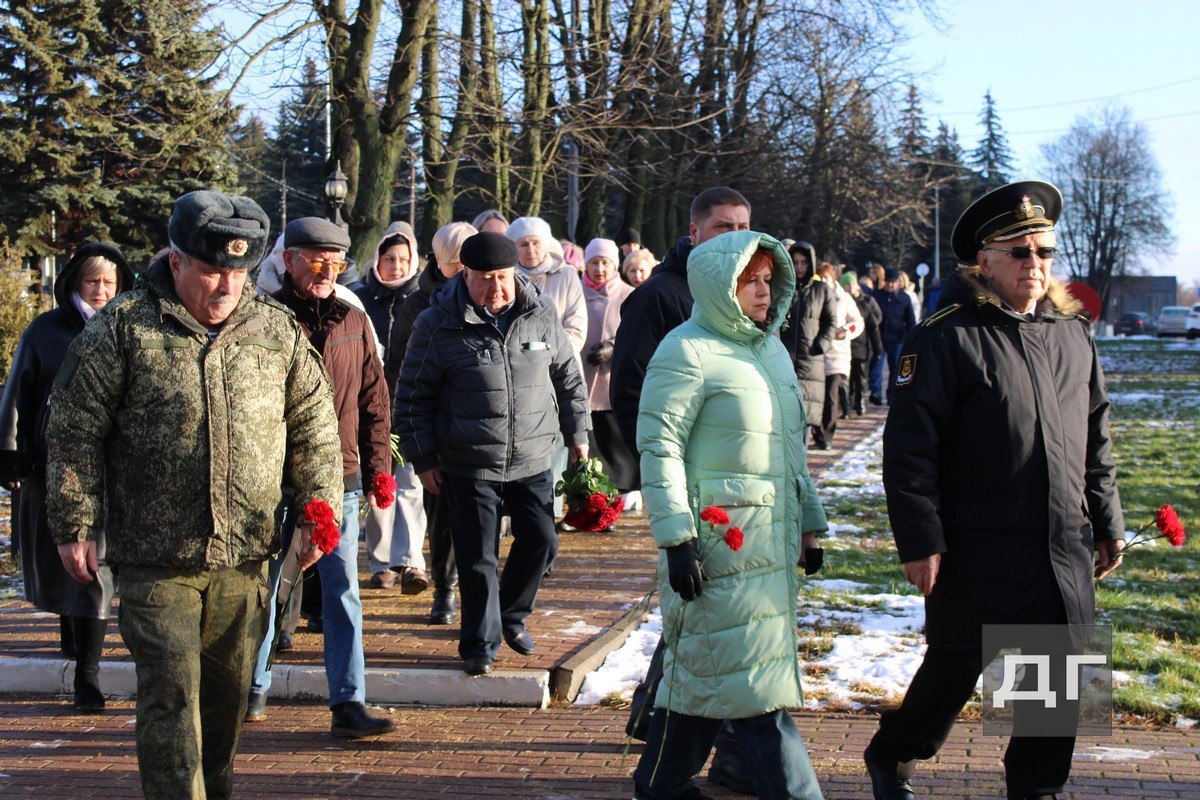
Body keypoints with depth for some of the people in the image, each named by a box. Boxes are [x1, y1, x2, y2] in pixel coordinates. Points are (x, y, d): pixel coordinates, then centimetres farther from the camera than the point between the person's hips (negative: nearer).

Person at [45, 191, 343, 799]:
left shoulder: (277, 331, 6)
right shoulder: (123, 328, -4)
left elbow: (313, 428, 12)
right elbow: (77, 430, -2)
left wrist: (319, 505, 3)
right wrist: (74, 525, -4)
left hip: (244, 554, 4)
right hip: (155, 558, -3)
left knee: (228, 692, 14)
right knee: (171, 692, -7)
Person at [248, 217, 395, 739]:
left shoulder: (353, 323, 9)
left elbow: (373, 402, 13)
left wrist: (377, 470, 8)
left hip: (339, 479, 2)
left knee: (342, 592, -1)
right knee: (263, 586, 11)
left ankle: (348, 704, 1)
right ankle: (252, 689, 27)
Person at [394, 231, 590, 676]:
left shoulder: (540, 315, 3)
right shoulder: (439, 324, -6)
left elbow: (568, 377, 17)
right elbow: (413, 397, 0)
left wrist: (577, 433, 16)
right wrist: (423, 459, -2)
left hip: (532, 461, 3)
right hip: (469, 467, -3)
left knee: (541, 541, 5)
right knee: (478, 557, 1)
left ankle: (511, 616, 31)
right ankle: (480, 643, 16)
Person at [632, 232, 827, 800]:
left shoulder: (771, 347, 16)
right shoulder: (687, 351, -10)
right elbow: (658, 446, -14)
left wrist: (809, 520, 21)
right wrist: (675, 539, -19)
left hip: (774, 539, 8)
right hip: (718, 540, -8)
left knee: (703, 670, 14)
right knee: (752, 679, -3)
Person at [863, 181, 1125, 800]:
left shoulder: (1073, 335, 11)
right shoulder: (947, 337, -10)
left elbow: (1096, 440, 20)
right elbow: (909, 445, -12)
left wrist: (1108, 522, 19)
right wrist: (919, 540, -16)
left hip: (1065, 553, 6)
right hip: (978, 552, -5)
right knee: (955, 670, 6)